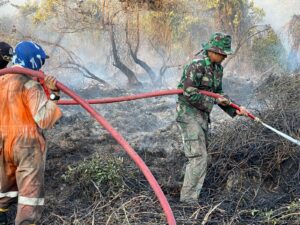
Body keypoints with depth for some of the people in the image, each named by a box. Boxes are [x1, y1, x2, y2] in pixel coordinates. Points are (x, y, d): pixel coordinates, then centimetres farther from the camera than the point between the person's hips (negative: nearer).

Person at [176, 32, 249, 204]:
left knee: (199, 156, 11)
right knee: (199, 157, -13)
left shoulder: (218, 68, 10)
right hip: (189, 114, -9)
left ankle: (189, 196, 19)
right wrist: (214, 101, -16)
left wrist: (234, 110, 8)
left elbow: (218, 93, 18)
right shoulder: (196, 65, -19)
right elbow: (190, 94, -24)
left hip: (203, 116, 9)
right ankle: (189, 198, -6)